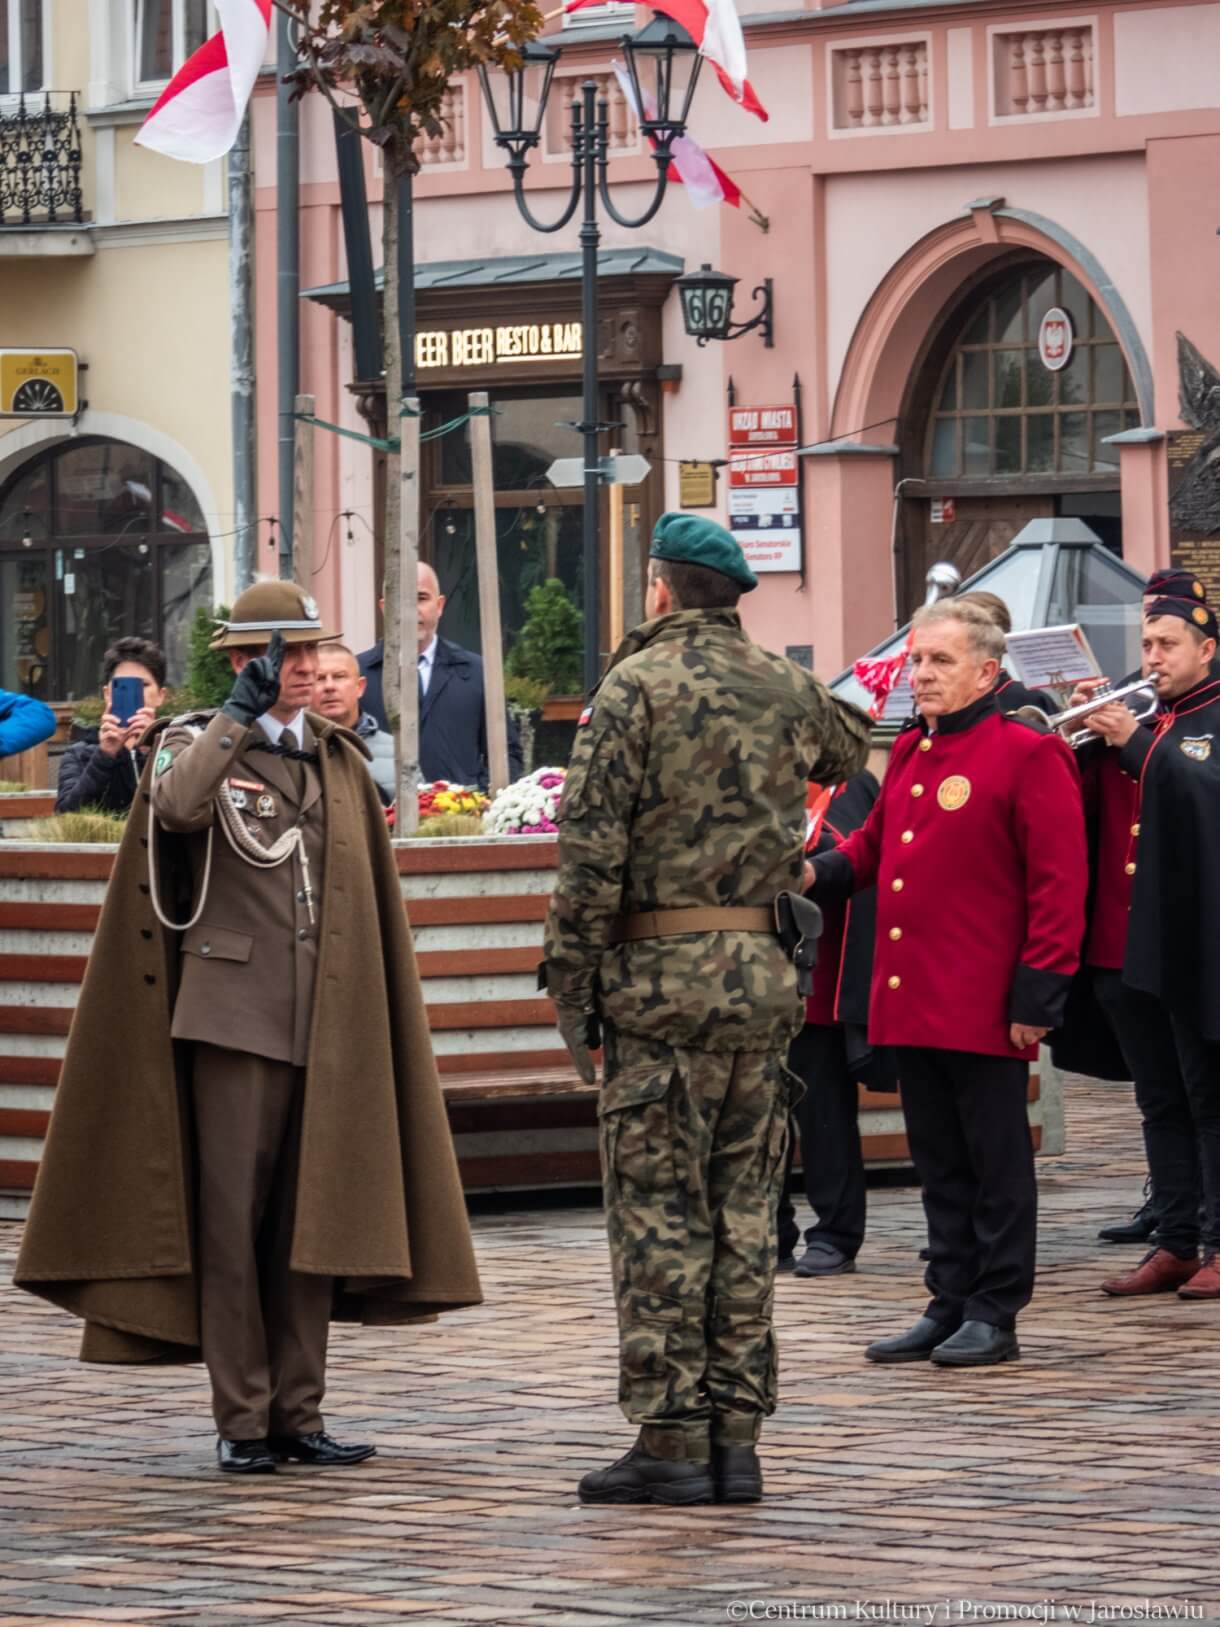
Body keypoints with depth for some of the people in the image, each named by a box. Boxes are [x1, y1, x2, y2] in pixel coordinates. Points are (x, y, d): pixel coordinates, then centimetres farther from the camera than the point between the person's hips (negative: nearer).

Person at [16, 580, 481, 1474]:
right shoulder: (194, 744, 2)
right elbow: (175, 807, -23)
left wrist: (375, 1018, 13)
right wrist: (241, 713, -27)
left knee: (312, 1220, 5)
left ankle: (300, 1414, 10)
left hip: (327, 1022, 4)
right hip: (233, 1012, -4)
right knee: (232, 1216, -4)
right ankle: (242, 1421, 0)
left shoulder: (343, 761, 14)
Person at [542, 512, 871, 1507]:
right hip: (766, 975, 5)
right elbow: (848, 753, 33)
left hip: (663, 972, -5)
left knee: (659, 1209, -2)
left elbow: (592, 840, -11)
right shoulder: (788, 691, 10)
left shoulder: (638, 685, -6)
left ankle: (671, 1438, -4)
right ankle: (737, 1439, 9)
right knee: (744, 1209, 8)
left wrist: (572, 977, -6)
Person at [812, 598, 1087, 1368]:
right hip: (912, 1001, 7)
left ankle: (996, 1315, 7)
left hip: (984, 1008, -7)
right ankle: (951, 1305, 19)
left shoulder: (1028, 756, -9)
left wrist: (1039, 992, -14)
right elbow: (875, 843, 26)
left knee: (996, 1160, 1)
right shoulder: (910, 754, 14)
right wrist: (821, 875, 4)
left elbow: (1059, 884, -11)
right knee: (939, 1161, 13)